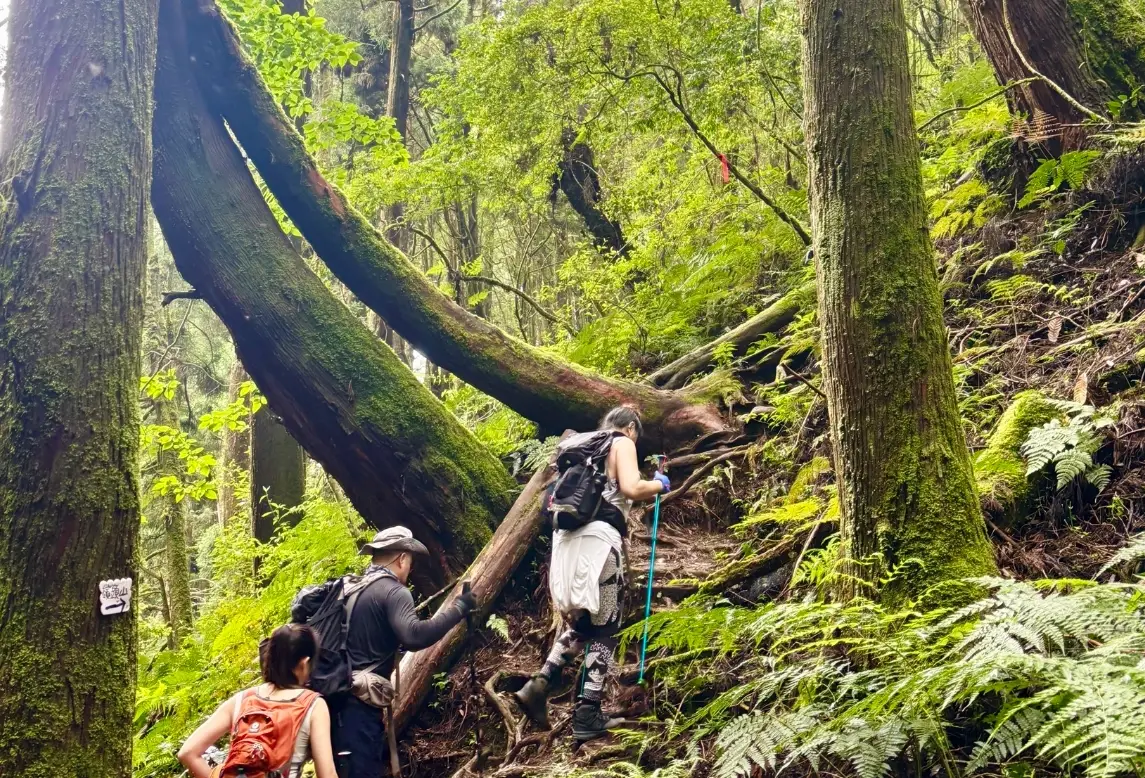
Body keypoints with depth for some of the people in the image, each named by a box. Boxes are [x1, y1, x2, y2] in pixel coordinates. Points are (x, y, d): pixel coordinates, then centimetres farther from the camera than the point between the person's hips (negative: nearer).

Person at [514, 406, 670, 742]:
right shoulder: (622, 443, 4)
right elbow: (631, 488, -11)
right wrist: (658, 485, 8)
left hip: (569, 538, 7)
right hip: (598, 538, -7)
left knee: (581, 623, 17)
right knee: (604, 627, 0)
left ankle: (538, 686, 1)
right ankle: (587, 715, -4)